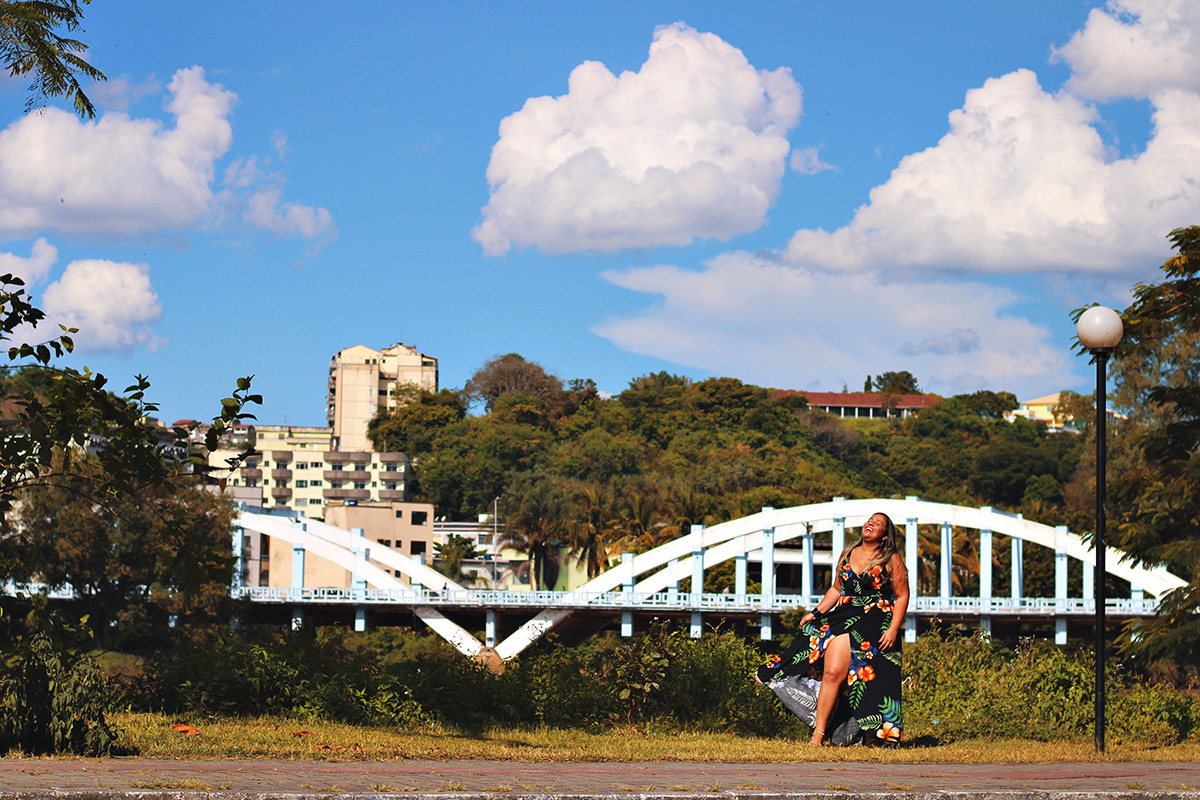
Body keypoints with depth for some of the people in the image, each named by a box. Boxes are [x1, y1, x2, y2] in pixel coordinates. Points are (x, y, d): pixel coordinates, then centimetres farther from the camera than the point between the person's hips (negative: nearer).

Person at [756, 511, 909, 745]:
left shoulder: (892, 560, 0)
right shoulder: (848, 555, 14)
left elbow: (902, 596, -1)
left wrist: (893, 630, -11)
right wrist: (816, 613, 15)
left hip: (877, 625, -3)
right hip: (844, 620, 3)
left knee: (871, 680, -4)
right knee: (833, 672, -12)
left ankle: (873, 738, 12)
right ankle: (818, 735, -11)